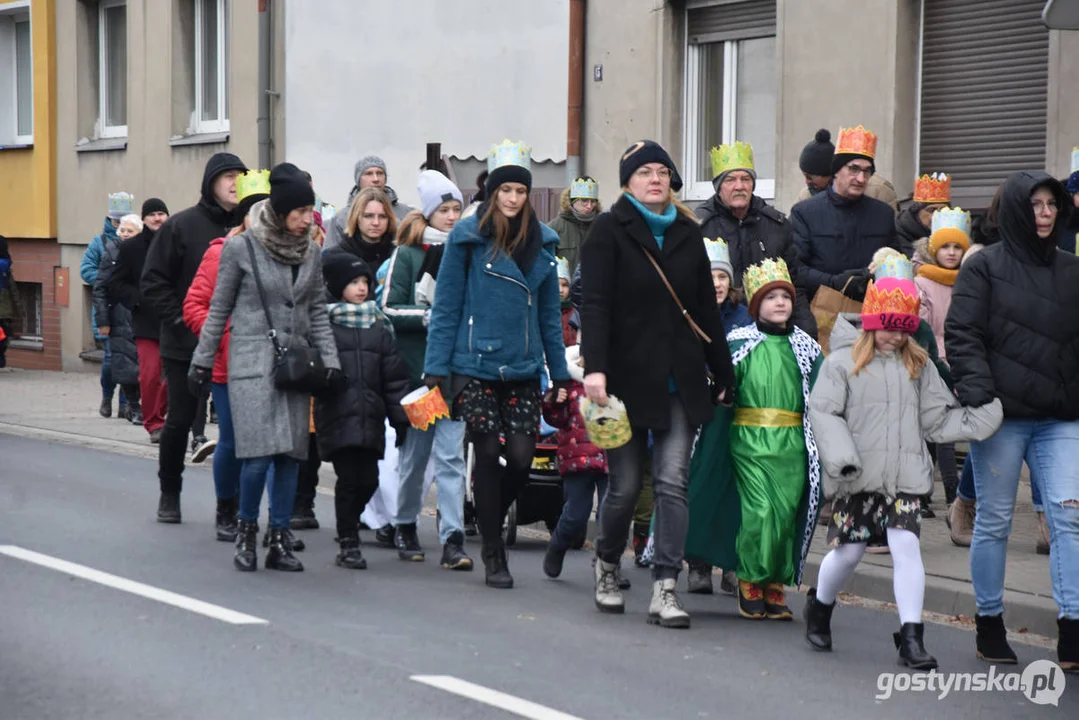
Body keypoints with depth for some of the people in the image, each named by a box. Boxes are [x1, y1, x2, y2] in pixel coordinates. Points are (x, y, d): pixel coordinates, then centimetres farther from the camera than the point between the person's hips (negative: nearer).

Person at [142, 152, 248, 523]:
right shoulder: (182, 225, -3)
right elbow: (154, 281, -2)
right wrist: (180, 321, -11)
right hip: (186, 344, -1)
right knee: (180, 419, 6)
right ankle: (169, 493, 24)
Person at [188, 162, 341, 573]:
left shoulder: (311, 253, 8)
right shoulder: (241, 248, -4)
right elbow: (218, 309, 2)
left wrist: (331, 362, 6)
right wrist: (202, 362, 3)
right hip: (251, 361, -5)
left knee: (291, 454, 3)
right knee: (260, 453, -14)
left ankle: (279, 540, 12)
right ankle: (247, 529, 8)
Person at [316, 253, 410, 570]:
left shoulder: (378, 325, 15)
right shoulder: (324, 322, 0)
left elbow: (393, 374, 14)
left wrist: (400, 415, 10)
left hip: (370, 416, 4)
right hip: (338, 416, -4)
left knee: (368, 479, 4)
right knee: (349, 478, -7)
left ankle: (348, 524, 31)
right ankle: (348, 544, 4)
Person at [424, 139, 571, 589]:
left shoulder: (542, 241, 9)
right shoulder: (467, 237, -3)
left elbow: (549, 311, 14)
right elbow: (446, 306, -1)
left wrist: (560, 372, 12)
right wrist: (436, 368, -5)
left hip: (523, 367, 3)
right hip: (475, 364, -3)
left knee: (522, 457, -4)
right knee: (488, 455, -1)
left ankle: (490, 518, 26)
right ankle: (493, 555, 12)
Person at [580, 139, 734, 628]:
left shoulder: (687, 233, 12)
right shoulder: (610, 230, -1)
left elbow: (706, 309, 15)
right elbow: (594, 303, -11)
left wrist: (724, 375, 13)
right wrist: (594, 367, -23)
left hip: (680, 381, 3)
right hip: (627, 377, -3)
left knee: (672, 482, -5)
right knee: (625, 485, 4)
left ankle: (665, 589, -5)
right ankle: (606, 563, 30)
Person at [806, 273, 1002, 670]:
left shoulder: (918, 365, 11)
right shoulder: (843, 362, -2)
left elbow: (937, 417, 12)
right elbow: (823, 412, -7)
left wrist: (980, 415, -4)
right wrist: (841, 457, -20)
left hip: (904, 477, 2)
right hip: (857, 478, -2)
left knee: (906, 545, -10)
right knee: (848, 550, 3)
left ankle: (911, 637, -7)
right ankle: (820, 607, 33)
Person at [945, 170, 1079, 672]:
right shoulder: (985, 268, 1)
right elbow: (962, 335, -5)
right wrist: (977, 389, -17)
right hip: (1000, 416, -3)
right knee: (994, 521, 6)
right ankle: (989, 623, 19)